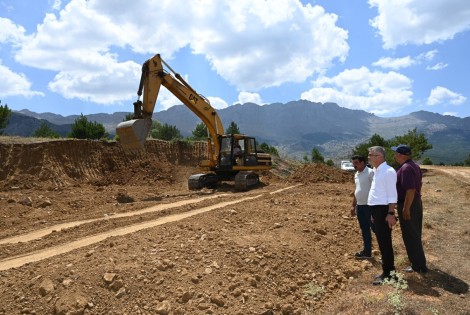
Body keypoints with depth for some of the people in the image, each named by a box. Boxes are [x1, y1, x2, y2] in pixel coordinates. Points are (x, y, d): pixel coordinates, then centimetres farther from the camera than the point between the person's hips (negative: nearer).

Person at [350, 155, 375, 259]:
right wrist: (353, 205, 20)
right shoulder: (356, 174, 14)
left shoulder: (370, 172, -12)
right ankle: (367, 252, 21)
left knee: (375, 228, -4)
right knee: (364, 230, 13)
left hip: (369, 205, -8)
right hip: (360, 206, 8)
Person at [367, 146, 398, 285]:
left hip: (383, 210, -10)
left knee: (385, 243, -1)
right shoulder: (376, 171, 14)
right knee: (382, 242, 16)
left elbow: (392, 195, -18)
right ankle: (388, 270, 28)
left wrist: (391, 213, -22)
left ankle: (388, 273, 10)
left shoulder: (388, 171, -15)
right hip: (377, 210, 10)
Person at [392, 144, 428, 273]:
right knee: (415, 234, 20)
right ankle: (420, 263, 33)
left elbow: (410, 190, -28)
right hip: (416, 202, 10)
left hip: (408, 205, -10)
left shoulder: (405, 168, -22)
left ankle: (418, 265, 10)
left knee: (410, 236, 1)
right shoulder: (414, 165, 10)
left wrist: (406, 209, -25)